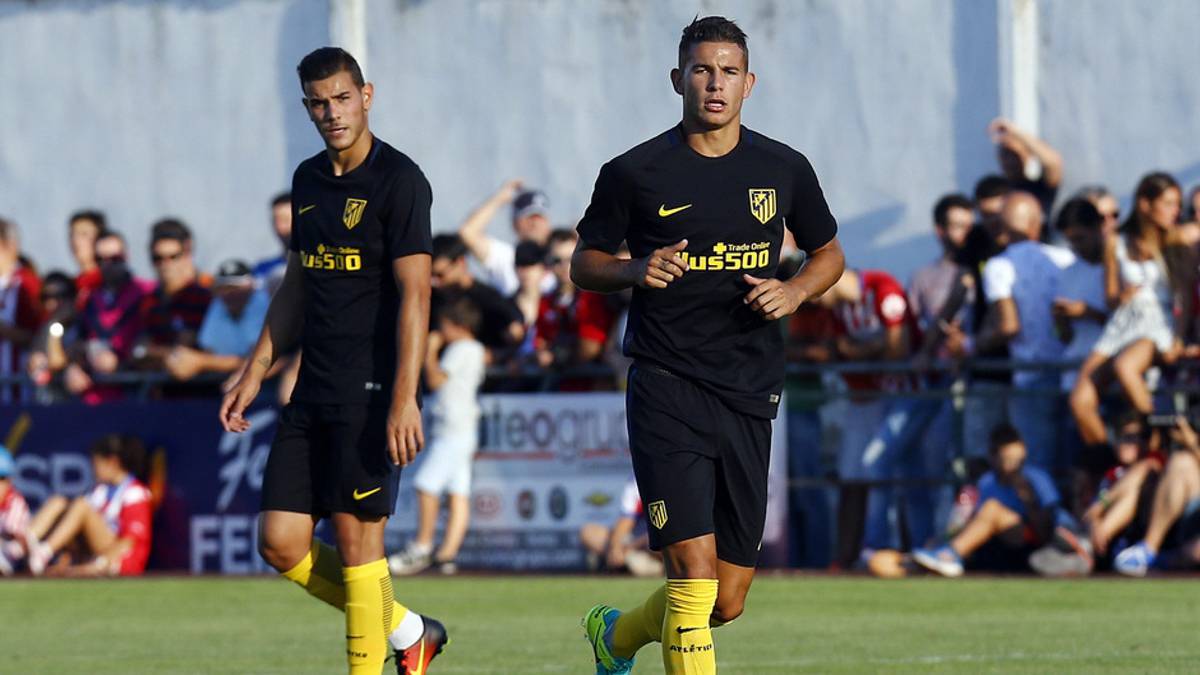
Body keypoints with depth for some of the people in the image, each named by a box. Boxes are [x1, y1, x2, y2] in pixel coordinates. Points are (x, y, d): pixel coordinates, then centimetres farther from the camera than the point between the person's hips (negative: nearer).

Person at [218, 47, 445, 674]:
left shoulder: (399, 180, -9)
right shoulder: (308, 179, 13)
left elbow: (414, 293, -15)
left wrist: (404, 398, -22)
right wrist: (254, 370, 20)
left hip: (371, 391, -8)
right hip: (313, 389, 8)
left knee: (357, 538, -7)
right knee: (280, 541, 4)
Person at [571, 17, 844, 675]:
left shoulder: (784, 170, 6)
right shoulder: (635, 173, -2)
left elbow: (829, 253, 20)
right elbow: (584, 263, 8)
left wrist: (794, 292, -2)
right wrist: (636, 270, -13)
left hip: (749, 397, 4)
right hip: (667, 390, -4)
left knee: (728, 602, 9)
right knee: (694, 572, -17)